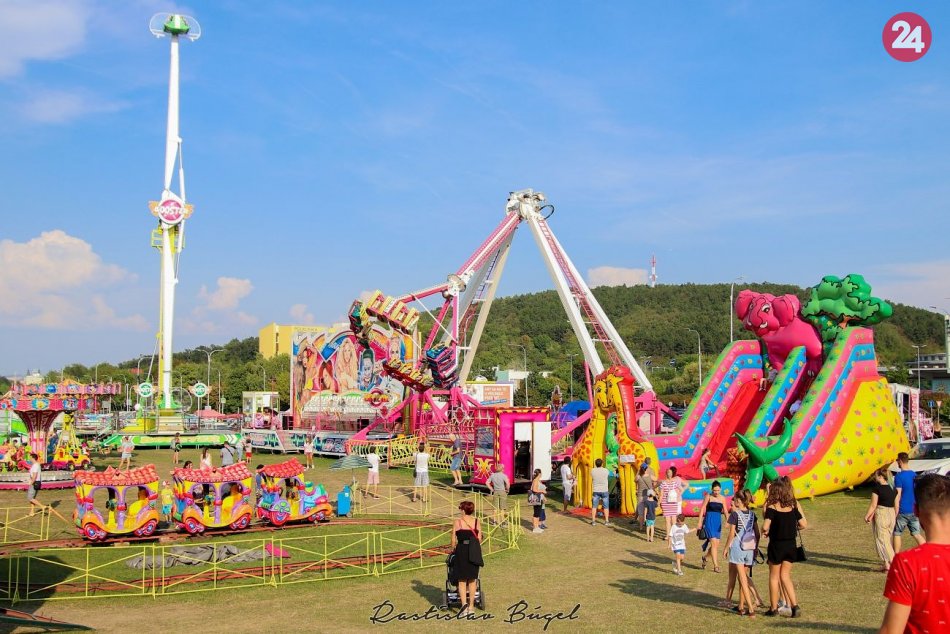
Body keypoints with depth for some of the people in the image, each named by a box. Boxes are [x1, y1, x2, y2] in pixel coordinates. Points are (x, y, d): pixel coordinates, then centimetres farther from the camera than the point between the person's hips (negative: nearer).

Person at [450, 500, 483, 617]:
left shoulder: (458, 522, -4)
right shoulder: (476, 521, 3)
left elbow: (453, 539, -3)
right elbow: (479, 539, 2)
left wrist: (453, 549, 14)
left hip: (462, 550, -2)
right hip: (474, 553, 2)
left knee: (462, 580, 6)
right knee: (472, 580, 14)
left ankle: (464, 604, -12)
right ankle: (471, 606, 18)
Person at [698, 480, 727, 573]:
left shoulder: (722, 498, 6)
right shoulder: (708, 496, -5)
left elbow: (725, 511, 6)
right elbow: (702, 509, -4)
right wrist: (700, 522, -7)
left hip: (718, 522, 5)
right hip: (709, 521, -5)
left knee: (716, 544, 7)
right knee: (714, 543, -13)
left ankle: (705, 557, 34)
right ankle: (716, 566, -9)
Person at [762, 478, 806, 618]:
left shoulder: (772, 507, -12)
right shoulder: (794, 505, 0)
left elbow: (765, 527, -22)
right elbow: (803, 524, -2)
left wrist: (764, 532, 0)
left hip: (776, 545, -4)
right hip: (791, 545, 4)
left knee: (774, 576, 11)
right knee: (785, 576, 15)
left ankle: (773, 608, 18)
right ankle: (795, 605, 4)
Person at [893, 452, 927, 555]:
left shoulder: (899, 476, -13)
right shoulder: (915, 475, 7)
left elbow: (898, 496, -16)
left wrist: (895, 512, -13)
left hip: (903, 511, -5)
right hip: (914, 511, 5)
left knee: (897, 534, 7)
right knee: (917, 534, 7)